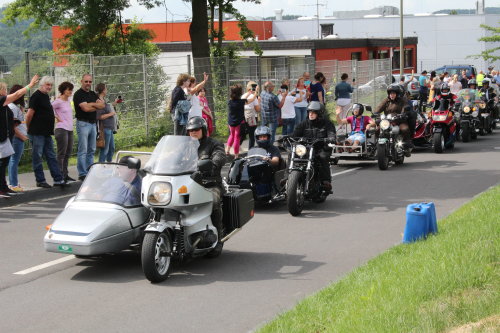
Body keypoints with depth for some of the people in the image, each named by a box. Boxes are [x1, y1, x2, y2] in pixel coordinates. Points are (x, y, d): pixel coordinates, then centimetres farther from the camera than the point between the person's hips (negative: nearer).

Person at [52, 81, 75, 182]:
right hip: (61, 129, -8)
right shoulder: (58, 101, -12)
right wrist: (57, 118, -10)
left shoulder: (68, 101, 12)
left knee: (68, 153, 11)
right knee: (61, 153, -6)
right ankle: (60, 176, -3)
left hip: (70, 129, 8)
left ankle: (65, 175, 18)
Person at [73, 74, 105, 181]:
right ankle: (82, 174, -8)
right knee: (83, 151, -8)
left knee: (91, 150, 11)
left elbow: (102, 105, 4)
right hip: (83, 123, -8)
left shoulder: (93, 94, 16)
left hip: (93, 123, 8)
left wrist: (91, 104, -10)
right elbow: (85, 108, -18)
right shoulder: (78, 94, -7)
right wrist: (96, 106, -4)